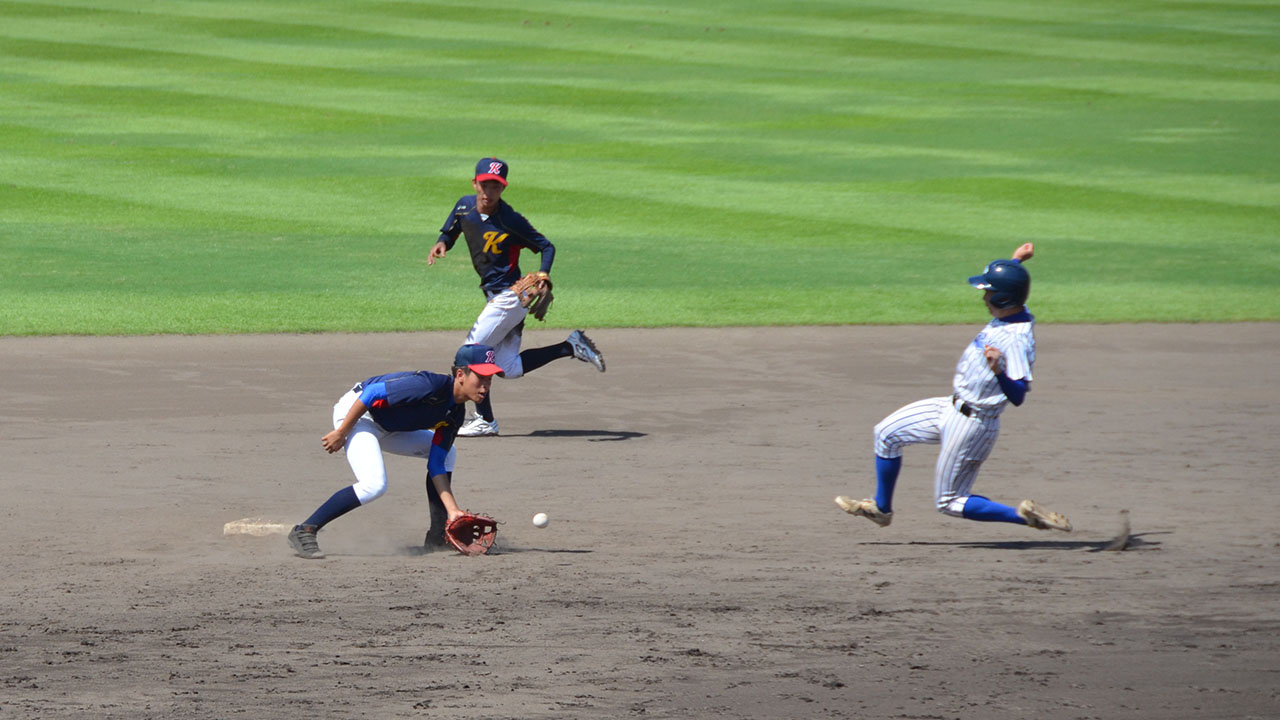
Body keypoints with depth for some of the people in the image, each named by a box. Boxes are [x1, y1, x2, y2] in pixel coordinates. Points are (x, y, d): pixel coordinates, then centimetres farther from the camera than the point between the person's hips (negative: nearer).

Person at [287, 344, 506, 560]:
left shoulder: (455, 413, 0)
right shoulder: (430, 386, -28)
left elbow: (436, 464, 2)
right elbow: (372, 394, -28)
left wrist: (453, 510, -7)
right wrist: (341, 433, -24)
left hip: (387, 427, 10)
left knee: (447, 454, 13)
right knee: (374, 484, -29)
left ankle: (438, 536, 16)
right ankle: (304, 531, -22)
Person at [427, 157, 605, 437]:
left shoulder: (510, 221, -18)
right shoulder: (465, 206, 1)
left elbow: (546, 247, -10)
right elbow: (449, 233, 17)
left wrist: (543, 275, -28)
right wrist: (442, 244, -6)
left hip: (509, 296, -8)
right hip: (495, 296, 8)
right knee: (510, 369, 9)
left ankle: (485, 420, 7)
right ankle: (571, 347, 17)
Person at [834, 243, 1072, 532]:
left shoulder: (1017, 340, -28)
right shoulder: (1010, 314, 0)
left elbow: (1018, 396, -34)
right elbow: (1000, 283, 25)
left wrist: (998, 371, -49)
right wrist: (1015, 262, 14)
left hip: (972, 424, -10)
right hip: (953, 407, 10)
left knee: (949, 502, -1)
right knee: (887, 433, 15)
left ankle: (1023, 515, 0)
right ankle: (881, 508, 29)